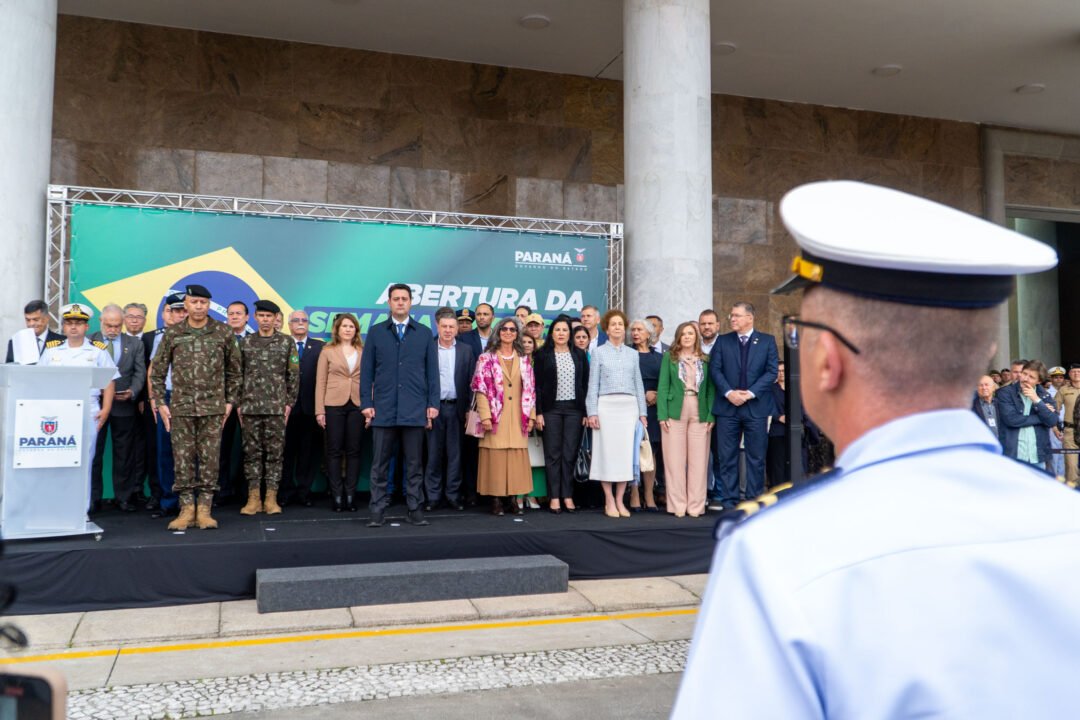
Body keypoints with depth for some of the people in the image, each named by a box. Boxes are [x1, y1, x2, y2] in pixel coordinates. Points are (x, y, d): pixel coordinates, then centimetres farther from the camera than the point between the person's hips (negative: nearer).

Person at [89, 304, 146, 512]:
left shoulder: (134, 344, 8)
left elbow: (140, 372, 3)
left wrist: (132, 392, -14)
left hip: (124, 406, 1)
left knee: (124, 454, 5)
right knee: (93, 452, 3)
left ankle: (123, 497, 13)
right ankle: (92, 497, 11)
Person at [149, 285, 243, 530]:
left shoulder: (224, 333, 3)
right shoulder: (172, 333, 5)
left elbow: (234, 371, 9)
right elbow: (157, 372, 9)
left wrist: (230, 401, 5)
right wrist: (161, 403, 3)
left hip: (213, 408, -1)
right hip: (181, 408, 1)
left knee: (210, 459, 1)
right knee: (183, 459, 3)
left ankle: (204, 509, 9)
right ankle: (186, 509, 12)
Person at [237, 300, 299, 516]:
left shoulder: (287, 342, 4)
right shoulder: (245, 343, 9)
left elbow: (294, 375, 4)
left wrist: (289, 403, -1)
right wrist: (238, 403, 4)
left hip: (276, 407, -1)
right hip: (250, 407, 1)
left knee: (275, 453, 1)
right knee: (252, 452, 3)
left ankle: (271, 498, 7)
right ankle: (254, 498, 9)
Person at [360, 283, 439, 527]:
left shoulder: (424, 334, 8)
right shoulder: (376, 332, 7)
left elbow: (432, 371, 7)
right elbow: (367, 370, 6)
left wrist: (433, 403, 0)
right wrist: (366, 402, -1)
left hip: (414, 409, 0)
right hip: (383, 408, 0)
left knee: (414, 463, 6)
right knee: (380, 463, 3)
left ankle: (415, 509, 13)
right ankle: (377, 510, 10)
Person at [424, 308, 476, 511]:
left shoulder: (466, 351, 7)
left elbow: (471, 381, 4)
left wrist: (469, 409, -2)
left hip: (456, 408, 1)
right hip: (434, 407, -1)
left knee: (455, 453, 5)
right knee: (434, 453, 4)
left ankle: (453, 494, 13)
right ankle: (433, 495, 11)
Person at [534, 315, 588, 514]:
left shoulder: (579, 354, 9)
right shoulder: (542, 355, 3)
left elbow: (585, 383, 8)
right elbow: (537, 385, 0)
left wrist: (586, 412, 2)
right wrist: (538, 412, -6)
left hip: (574, 408, 2)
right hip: (551, 408, -2)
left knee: (570, 453, 3)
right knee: (553, 453, 1)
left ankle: (568, 496, 10)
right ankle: (554, 497, 6)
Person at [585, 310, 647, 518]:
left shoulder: (632, 354, 14)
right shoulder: (599, 352, 6)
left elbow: (638, 384, 14)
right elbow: (593, 384, 3)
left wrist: (642, 412, 8)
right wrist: (592, 412, -6)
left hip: (629, 406, 3)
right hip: (607, 405, -3)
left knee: (626, 451, 0)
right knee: (607, 451, -3)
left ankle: (620, 501, 9)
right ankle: (609, 501, 5)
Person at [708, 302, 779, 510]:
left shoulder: (767, 341, 6)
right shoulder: (722, 341, 9)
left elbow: (772, 371, -1)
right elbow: (715, 369, 2)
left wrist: (751, 393, -12)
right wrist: (728, 392, -13)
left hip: (756, 407, -1)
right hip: (727, 407, 1)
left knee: (756, 457, 4)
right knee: (727, 456, 2)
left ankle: (755, 500, 14)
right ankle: (729, 500, 9)